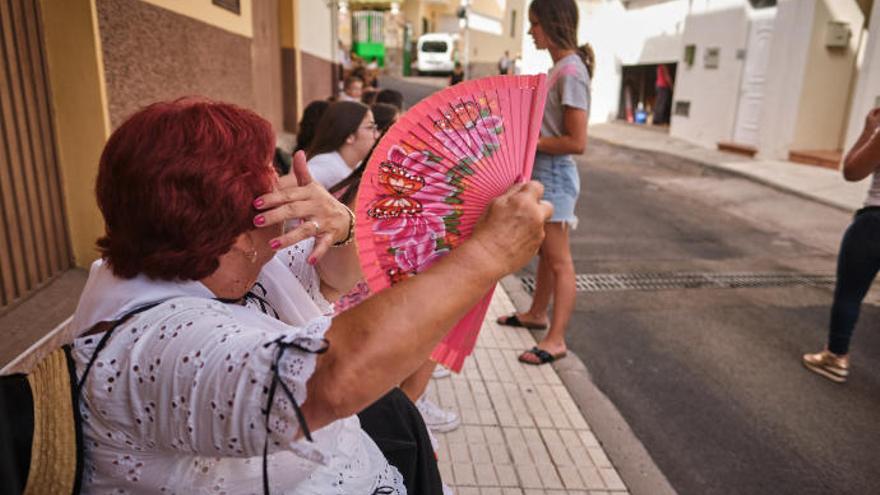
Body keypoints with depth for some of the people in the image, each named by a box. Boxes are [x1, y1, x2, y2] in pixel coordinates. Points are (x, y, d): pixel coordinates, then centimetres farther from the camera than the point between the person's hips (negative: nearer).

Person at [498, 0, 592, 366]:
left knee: (559, 261, -2)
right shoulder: (559, 67, 11)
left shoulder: (571, 71, -18)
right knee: (545, 252, 20)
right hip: (541, 172, 10)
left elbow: (577, 142, -23)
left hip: (555, 175, -10)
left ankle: (556, 340, 8)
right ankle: (537, 314, 36)